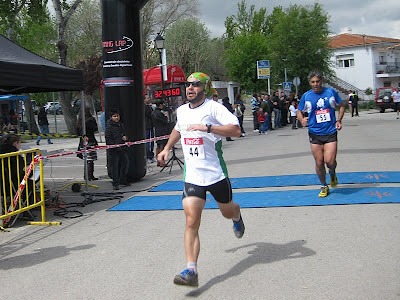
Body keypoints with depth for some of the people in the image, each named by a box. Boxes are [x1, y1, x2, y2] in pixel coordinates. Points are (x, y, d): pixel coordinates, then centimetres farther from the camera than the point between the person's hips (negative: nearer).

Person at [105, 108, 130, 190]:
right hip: (113, 149, -7)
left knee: (125, 162, 12)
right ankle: (115, 183, 3)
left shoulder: (121, 125, 13)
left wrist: (125, 137, 3)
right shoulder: (109, 126, -8)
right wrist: (115, 146, -17)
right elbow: (108, 139, -12)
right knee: (115, 166, -3)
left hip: (122, 148, 7)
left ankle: (123, 180, 28)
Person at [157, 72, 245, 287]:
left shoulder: (213, 108, -10)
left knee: (228, 211, 19)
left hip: (216, 173, -3)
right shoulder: (181, 111, 10)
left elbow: (236, 130, -23)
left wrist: (207, 127, -29)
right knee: (191, 221, -12)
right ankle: (191, 271, -16)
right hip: (192, 175, 3)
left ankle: (237, 218, 58)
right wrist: (167, 148, 29)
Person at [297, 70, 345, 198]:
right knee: (319, 163, 3)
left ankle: (332, 173, 23)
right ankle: (324, 186, 24)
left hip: (331, 132, -1)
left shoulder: (331, 92, 2)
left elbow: (341, 106, 15)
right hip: (315, 133, 1)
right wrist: (302, 120, -9)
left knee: (330, 161, -13)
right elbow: (299, 111, 12)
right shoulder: (306, 96, 1)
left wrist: (339, 120, 1)